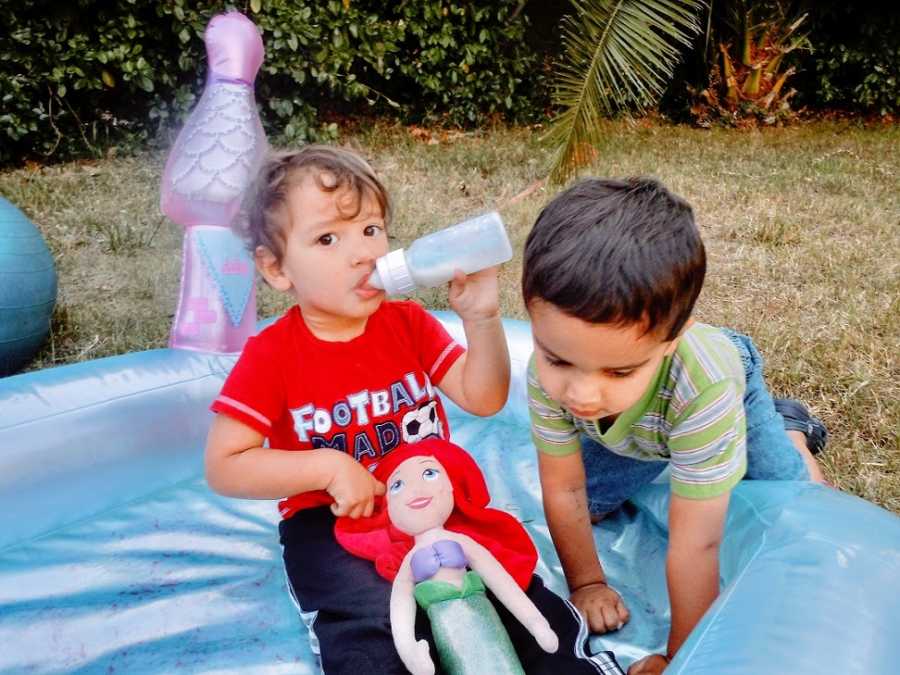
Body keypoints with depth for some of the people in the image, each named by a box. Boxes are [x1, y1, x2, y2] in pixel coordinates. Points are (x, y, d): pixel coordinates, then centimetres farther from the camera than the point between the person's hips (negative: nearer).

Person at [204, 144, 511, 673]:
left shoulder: (409, 323, 0)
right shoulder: (272, 354, -11)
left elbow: (484, 399, -6)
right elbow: (223, 466, -13)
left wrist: (481, 318, -22)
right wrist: (329, 467, -22)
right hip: (330, 521, -3)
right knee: (374, 624, -28)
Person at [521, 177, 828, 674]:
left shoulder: (703, 386, -49)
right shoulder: (550, 370, -38)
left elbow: (694, 545, -40)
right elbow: (564, 489, -22)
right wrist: (586, 583, -10)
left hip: (732, 389, -2)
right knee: (587, 505, 5)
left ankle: (789, 429, 24)